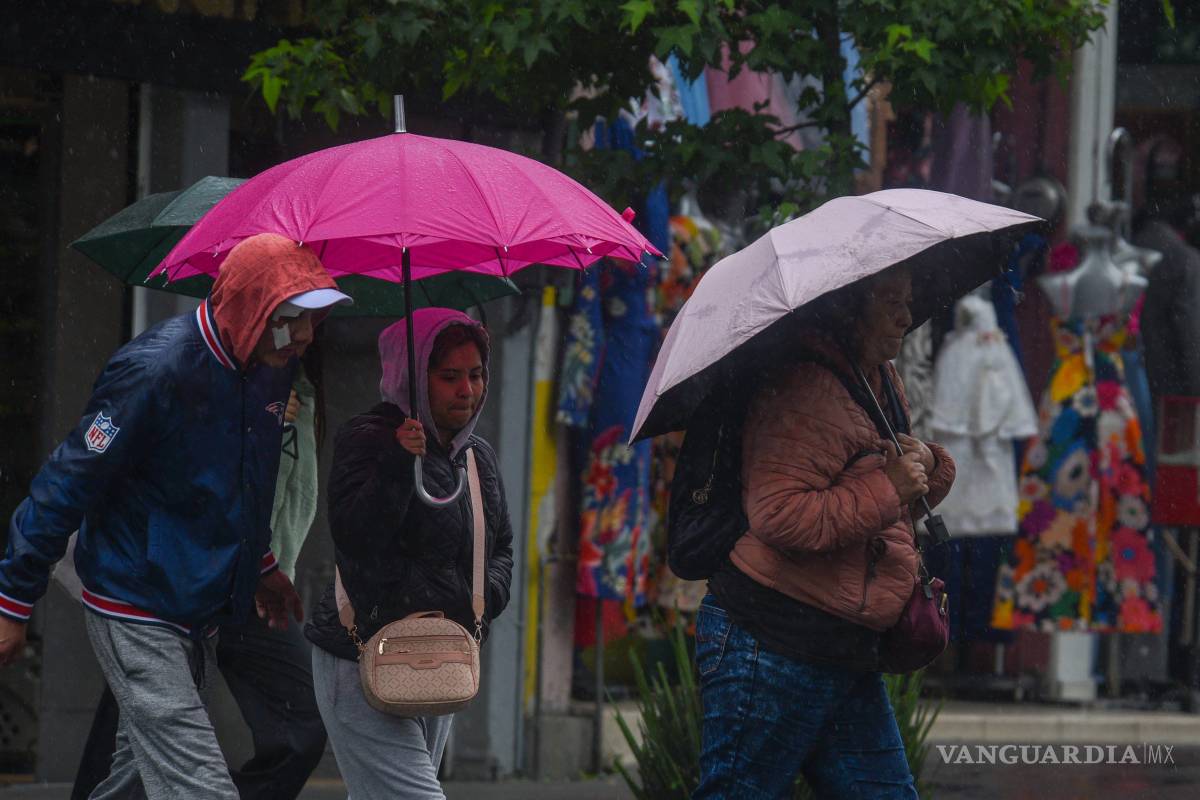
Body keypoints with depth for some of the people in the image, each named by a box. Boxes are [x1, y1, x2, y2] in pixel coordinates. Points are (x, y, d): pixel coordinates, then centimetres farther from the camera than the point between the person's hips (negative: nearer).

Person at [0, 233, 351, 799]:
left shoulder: (273, 367, 3)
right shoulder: (157, 370, -22)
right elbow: (67, 484, -17)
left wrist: (260, 566, 32)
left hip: (201, 615, 9)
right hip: (136, 614, -8)